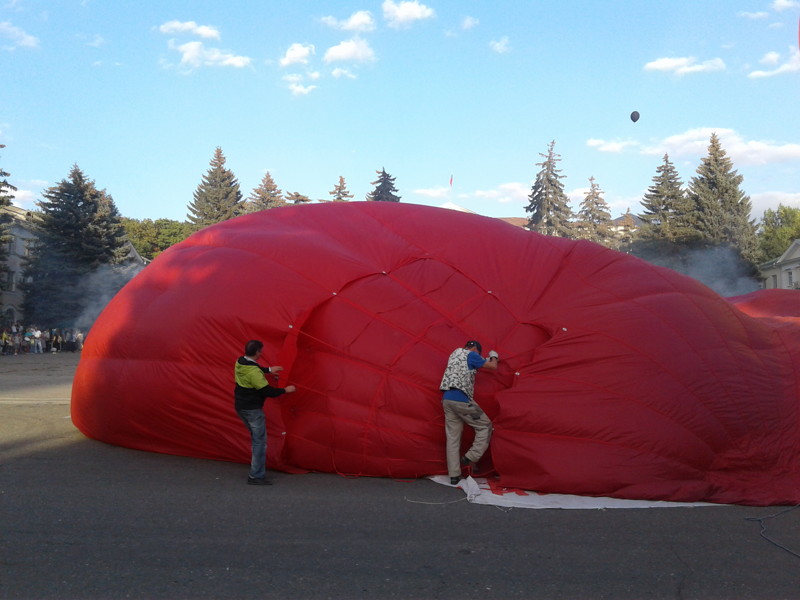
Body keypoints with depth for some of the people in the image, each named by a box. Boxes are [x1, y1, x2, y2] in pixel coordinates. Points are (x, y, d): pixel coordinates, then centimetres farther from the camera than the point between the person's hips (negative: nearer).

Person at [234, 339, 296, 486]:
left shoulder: (240, 363, -1)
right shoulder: (254, 372, -27)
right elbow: (268, 391, -23)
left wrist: (269, 369, 24)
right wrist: (285, 390, -9)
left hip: (240, 407, 9)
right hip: (253, 410, -9)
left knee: (255, 438, 23)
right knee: (260, 442, -1)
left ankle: (256, 469, 32)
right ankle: (256, 476, 1)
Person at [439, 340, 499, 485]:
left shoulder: (454, 353, 24)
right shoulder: (471, 354, 0)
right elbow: (493, 366, 2)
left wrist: (488, 359, 43)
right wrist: (494, 357, 24)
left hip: (446, 399, 8)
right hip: (461, 399, -8)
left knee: (452, 437, 7)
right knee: (485, 426, 7)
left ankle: (454, 476, 5)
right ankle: (470, 458, -3)